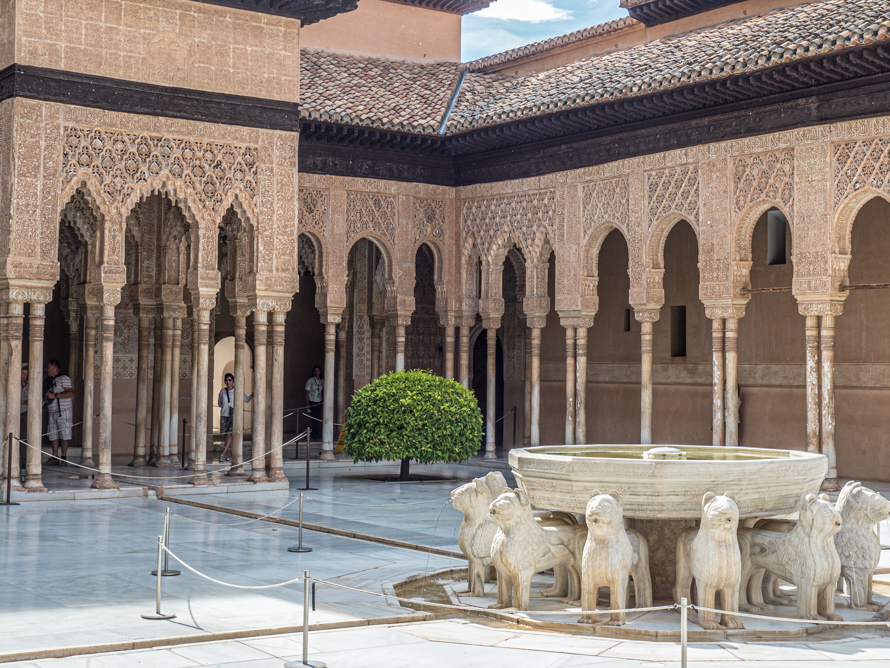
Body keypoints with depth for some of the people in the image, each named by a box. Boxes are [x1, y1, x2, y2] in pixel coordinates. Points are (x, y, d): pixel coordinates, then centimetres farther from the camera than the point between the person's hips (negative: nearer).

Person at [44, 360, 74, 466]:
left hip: (63, 411, -8)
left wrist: (55, 396, -19)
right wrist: (44, 401, 11)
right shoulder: (50, 380, 20)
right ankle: (55, 457, 9)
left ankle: (64, 458, -6)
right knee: (53, 434, 6)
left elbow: (71, 393, -17)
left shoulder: (63, 379, -7)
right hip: (53, 412, 8)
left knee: (64, 434, -6)